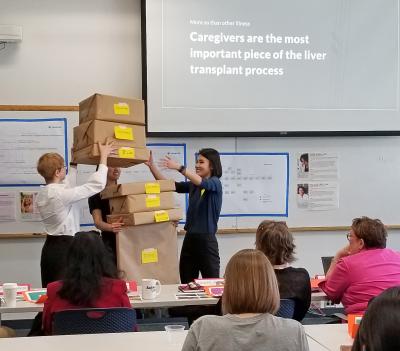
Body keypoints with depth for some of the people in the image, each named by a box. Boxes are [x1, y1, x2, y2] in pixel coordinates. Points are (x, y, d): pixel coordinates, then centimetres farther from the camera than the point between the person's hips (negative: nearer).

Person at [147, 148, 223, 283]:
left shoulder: (215, 183, -5)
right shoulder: (193, 186, 14)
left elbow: (201, 182, -27)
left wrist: (179, 167, -37)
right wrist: (151, 165, -1)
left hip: (206, 239, -7)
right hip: (189, 238, 7)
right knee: (186, 284, 9)